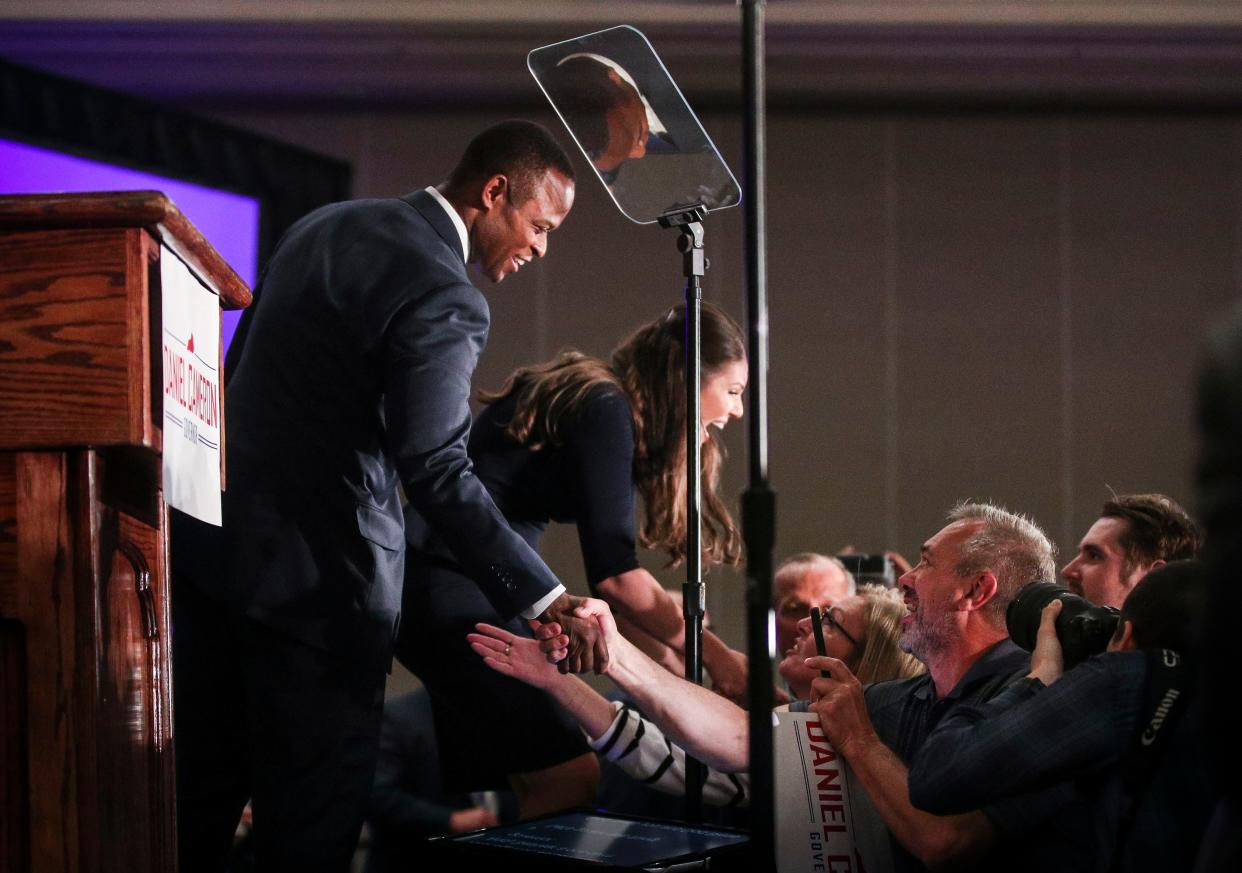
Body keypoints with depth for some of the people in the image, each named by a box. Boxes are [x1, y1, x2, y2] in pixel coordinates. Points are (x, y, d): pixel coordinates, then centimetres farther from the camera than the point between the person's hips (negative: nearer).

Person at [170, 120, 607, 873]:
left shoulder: (326, 225, 12)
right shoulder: (443, 297, -17)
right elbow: (437, 470, -25)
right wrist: (546, 599, -27)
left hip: (212, 537, 9)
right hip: (315, 573, -9)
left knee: (201, 790, 16)